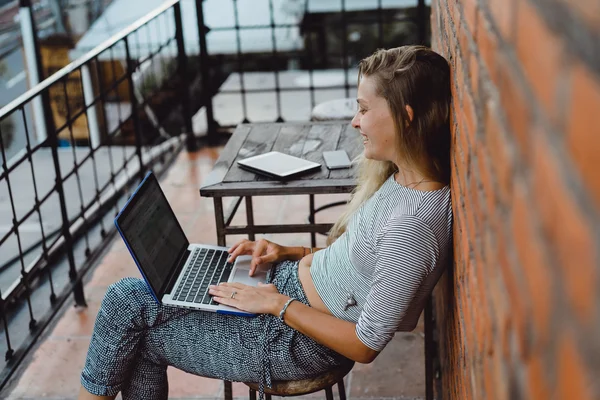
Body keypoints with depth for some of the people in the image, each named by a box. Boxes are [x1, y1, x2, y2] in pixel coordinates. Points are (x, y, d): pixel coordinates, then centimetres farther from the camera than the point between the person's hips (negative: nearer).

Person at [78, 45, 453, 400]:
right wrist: (291, 252, 3)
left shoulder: (410, 225, -29)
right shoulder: (399, 177, -1)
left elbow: (366, 346, -23)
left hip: (299, 340, -9)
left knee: (126, 302, -2)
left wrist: (277, 304, -16)